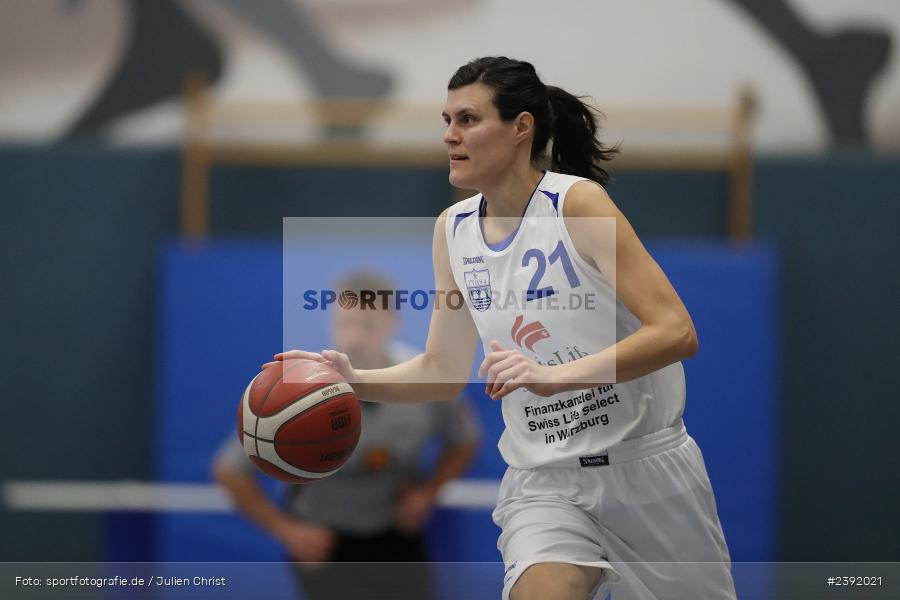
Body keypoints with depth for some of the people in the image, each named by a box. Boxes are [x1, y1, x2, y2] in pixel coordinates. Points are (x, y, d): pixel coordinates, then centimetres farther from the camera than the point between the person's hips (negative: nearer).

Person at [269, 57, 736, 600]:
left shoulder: (578, 203, -15)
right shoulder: (453, 229, 3)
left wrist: (555, 375, -34)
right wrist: (356, 379, -8)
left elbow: (676, 332, -22)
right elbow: (443, 371, 11)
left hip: (643, 464, -3)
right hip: (544, 480, 3)